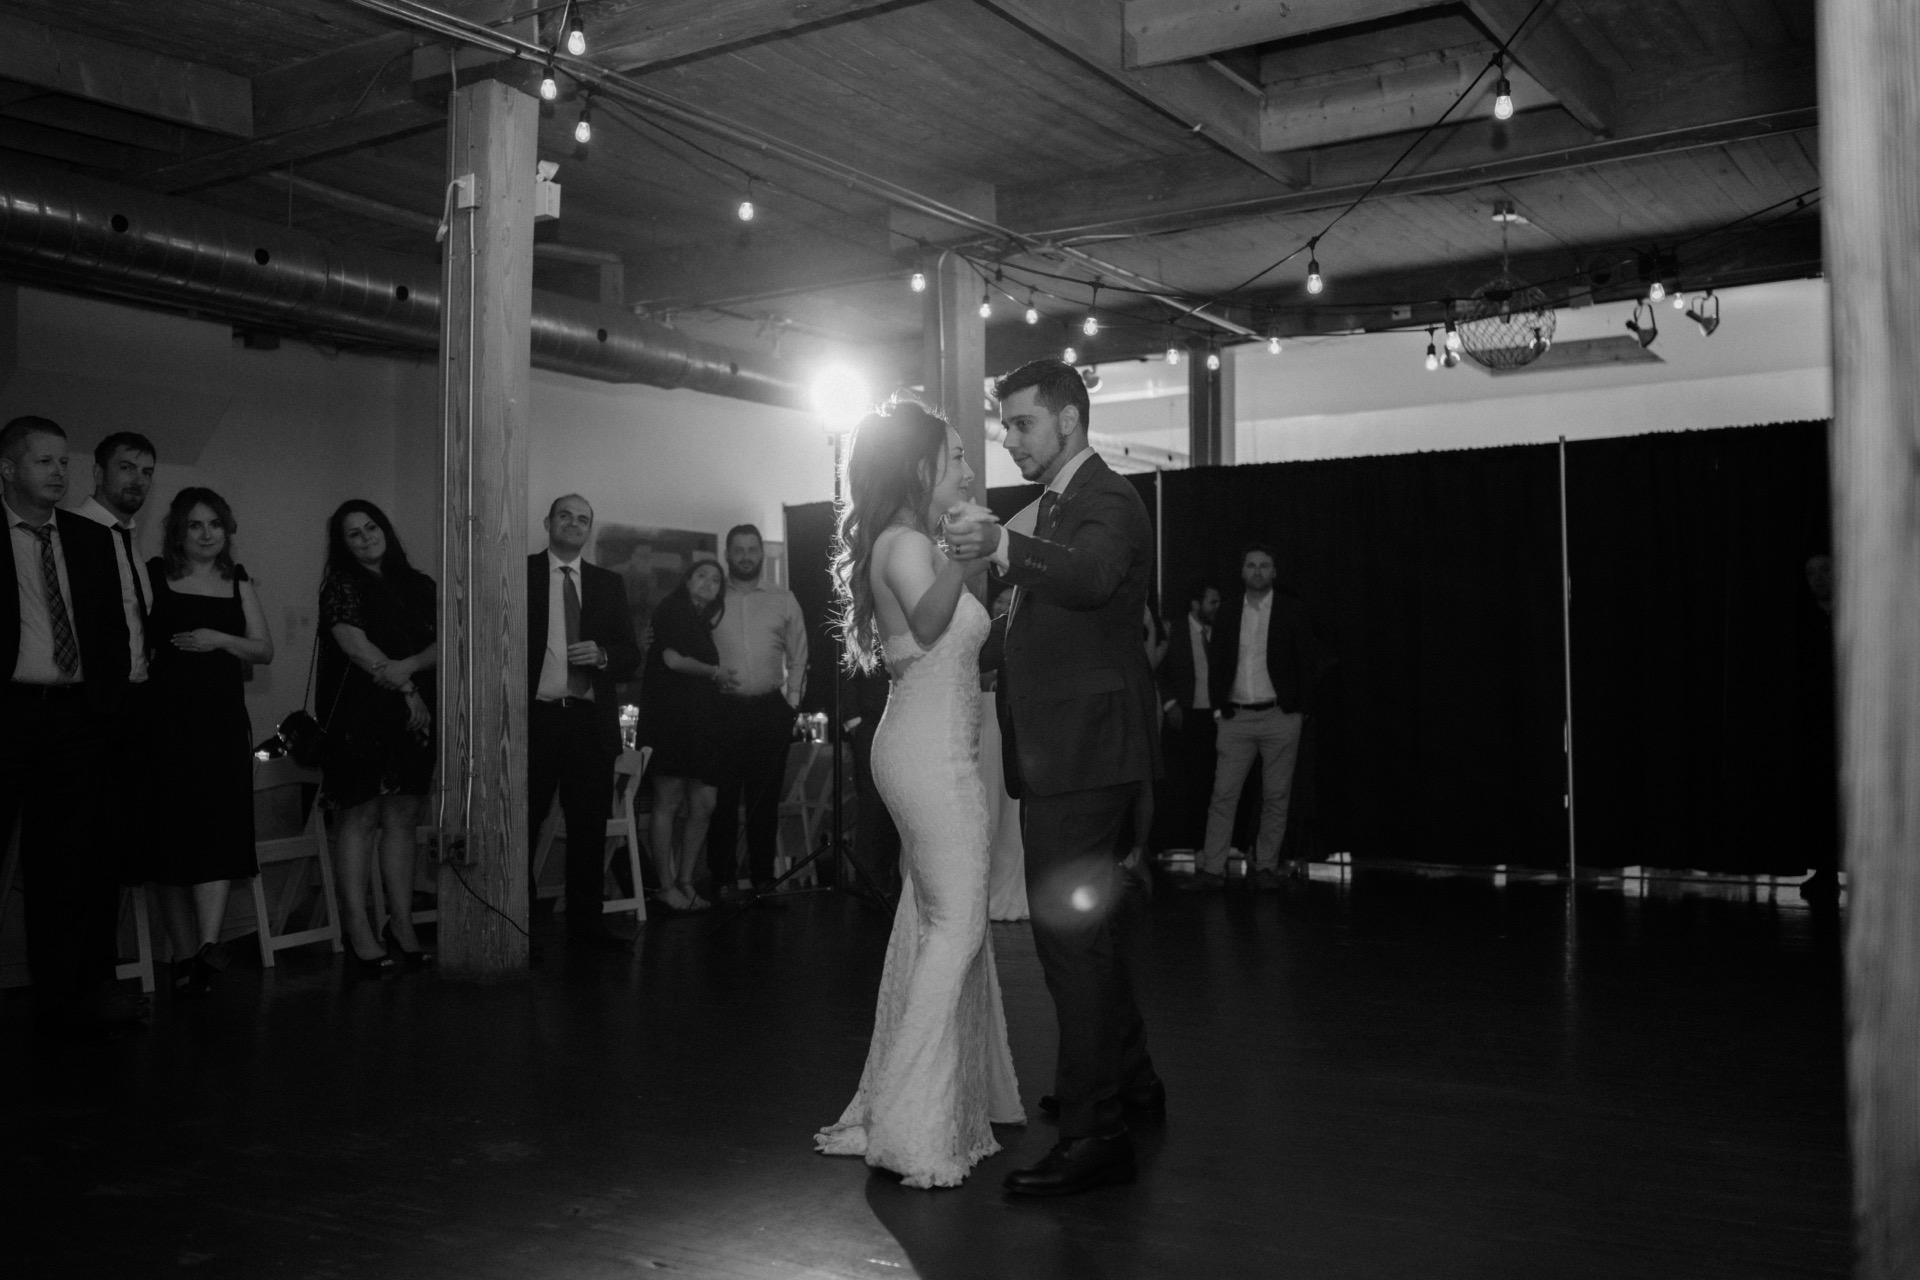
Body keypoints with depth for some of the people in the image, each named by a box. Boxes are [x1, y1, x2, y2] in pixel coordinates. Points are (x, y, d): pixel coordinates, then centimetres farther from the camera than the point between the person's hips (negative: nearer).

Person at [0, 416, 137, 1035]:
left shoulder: (91, 539, 13)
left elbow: (113, 628, 14)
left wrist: (108, 698, 3)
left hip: (75, 713, 4)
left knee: (66, 864, 8)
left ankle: (67, 996, 14)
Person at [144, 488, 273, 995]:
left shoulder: (238, 583, 15)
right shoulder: (154, 576, 6)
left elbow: (265, 650, 10)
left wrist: (220, 639, -5)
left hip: (224, 719, 2)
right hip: (167, 719, -2)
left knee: (221, 828, -12)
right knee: (172, 833, -1)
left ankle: (208, 942, -19)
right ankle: (184, 955, 5)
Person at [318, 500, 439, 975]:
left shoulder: (418, 584, 14)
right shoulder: (341, 585, 1)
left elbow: (443, 645, 4)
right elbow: (359, 650, -9)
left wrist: (407, 665, -14)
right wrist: (408, 690, -8)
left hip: (415, 715, 4)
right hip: (362, 716, -4)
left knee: (403, 818, 5)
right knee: (360, 818, -4)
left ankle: (401, 925, 9)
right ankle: (359, 932, -2)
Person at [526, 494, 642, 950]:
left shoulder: (608, 583, 15)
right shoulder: (519, 573, 6)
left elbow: (631, 653, 13)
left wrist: (602, 654, -9)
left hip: (590, 720, 3)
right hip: (534, 717, -3)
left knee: (590, 827, 4)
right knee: (522, 824, -1)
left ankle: (587, 925, 12)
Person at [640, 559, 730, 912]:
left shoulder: (704, 622, 23)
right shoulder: (671, 610, 0)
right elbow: (672, 658, -10)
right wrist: (714, 672, -1)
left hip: (700, 721, 8)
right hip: (670, 719, -8)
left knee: (704, 805, 2)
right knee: (669, 802, -5)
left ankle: (685, 882, 11)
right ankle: (666, 886, 0)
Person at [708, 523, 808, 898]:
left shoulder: (783, 599, 10)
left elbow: (798, 657, 11)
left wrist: (792, 702, 5)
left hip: (770, 709, 1)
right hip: (722, 708, -1)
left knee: (765, 797, 4)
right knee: (723, 797, -1)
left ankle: (763, 876, 13)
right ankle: (722, 878, 8)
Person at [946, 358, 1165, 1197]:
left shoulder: (1105, 500, -12)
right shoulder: (1059, 506, 19)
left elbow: (1093, 575, -35)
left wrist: (1006, 546, -46)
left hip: (1084, 751, -11)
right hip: (1065, 751, 11)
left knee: (1072, 931, -9)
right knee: (1087, 924, 21)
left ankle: (1094, 1132, -2)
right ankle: (1127, 1078, 38)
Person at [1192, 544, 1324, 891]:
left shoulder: (1292, 611, 4)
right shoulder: (1228, 612, 10)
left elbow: (1308, 661, 3)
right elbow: (1215, 662, 12)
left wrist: (1298, 709, -2)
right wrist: (1219, 707, 4)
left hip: (1280, 717, -1)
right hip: (1236, 717, 1)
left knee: (1276, 797, 2)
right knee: (1223, 794, -4)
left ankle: (1266, 868, 9)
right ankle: (1211, 868, -3)